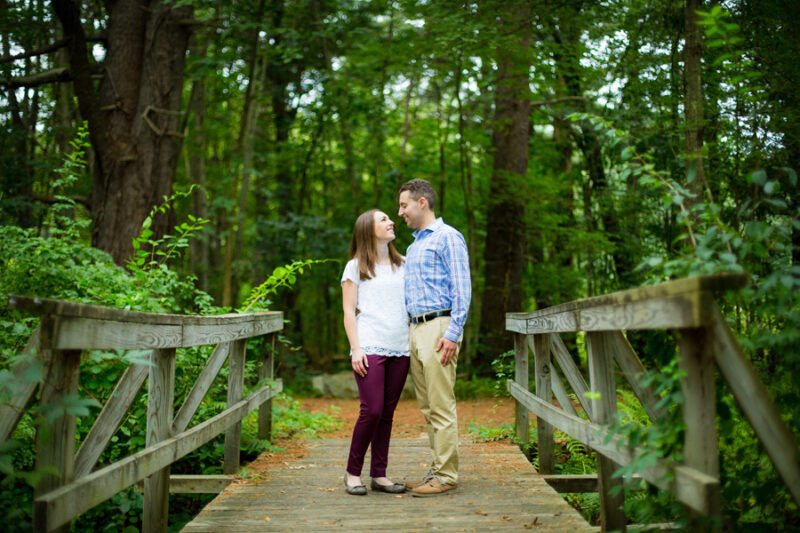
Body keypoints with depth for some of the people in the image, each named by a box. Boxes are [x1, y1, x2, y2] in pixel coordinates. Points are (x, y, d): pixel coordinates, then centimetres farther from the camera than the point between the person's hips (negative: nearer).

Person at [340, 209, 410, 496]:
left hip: (400, 348, 4)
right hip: (370, 348, -4)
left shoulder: (403, 265, 18)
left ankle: (379, 475, 11)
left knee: (387, 413, 4)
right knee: (372, 411, -11)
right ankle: (353, 472, 4)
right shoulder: (356, 267, 6)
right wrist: (356, 348, -8)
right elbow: (349, 311, 2)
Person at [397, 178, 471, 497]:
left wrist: (453, 333, -18)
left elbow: (462, 288, -11)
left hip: (439, 326, -9)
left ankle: (446, 475, -2)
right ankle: (436, 471, 16)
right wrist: (409, 334, 19)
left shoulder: (448, 237, -4)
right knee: (427, 407, 10)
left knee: (441, 406, -7)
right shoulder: (413, 246, 23)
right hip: (416, 329, 9)